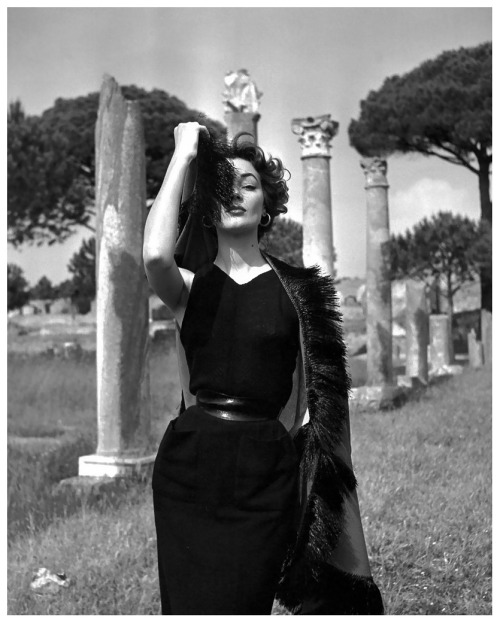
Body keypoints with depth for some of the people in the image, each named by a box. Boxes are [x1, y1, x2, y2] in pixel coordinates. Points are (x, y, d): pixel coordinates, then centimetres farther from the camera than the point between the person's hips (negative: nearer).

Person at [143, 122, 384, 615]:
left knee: (246, 602, 1)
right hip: (191, 459, 0)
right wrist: (184, 154, -11)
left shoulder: (296, 287, 6)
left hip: (266, 467, 0)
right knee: (192, 604, 1)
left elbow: (311, 394, 7)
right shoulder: (190, 283, 5)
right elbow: (155, 255, -20)